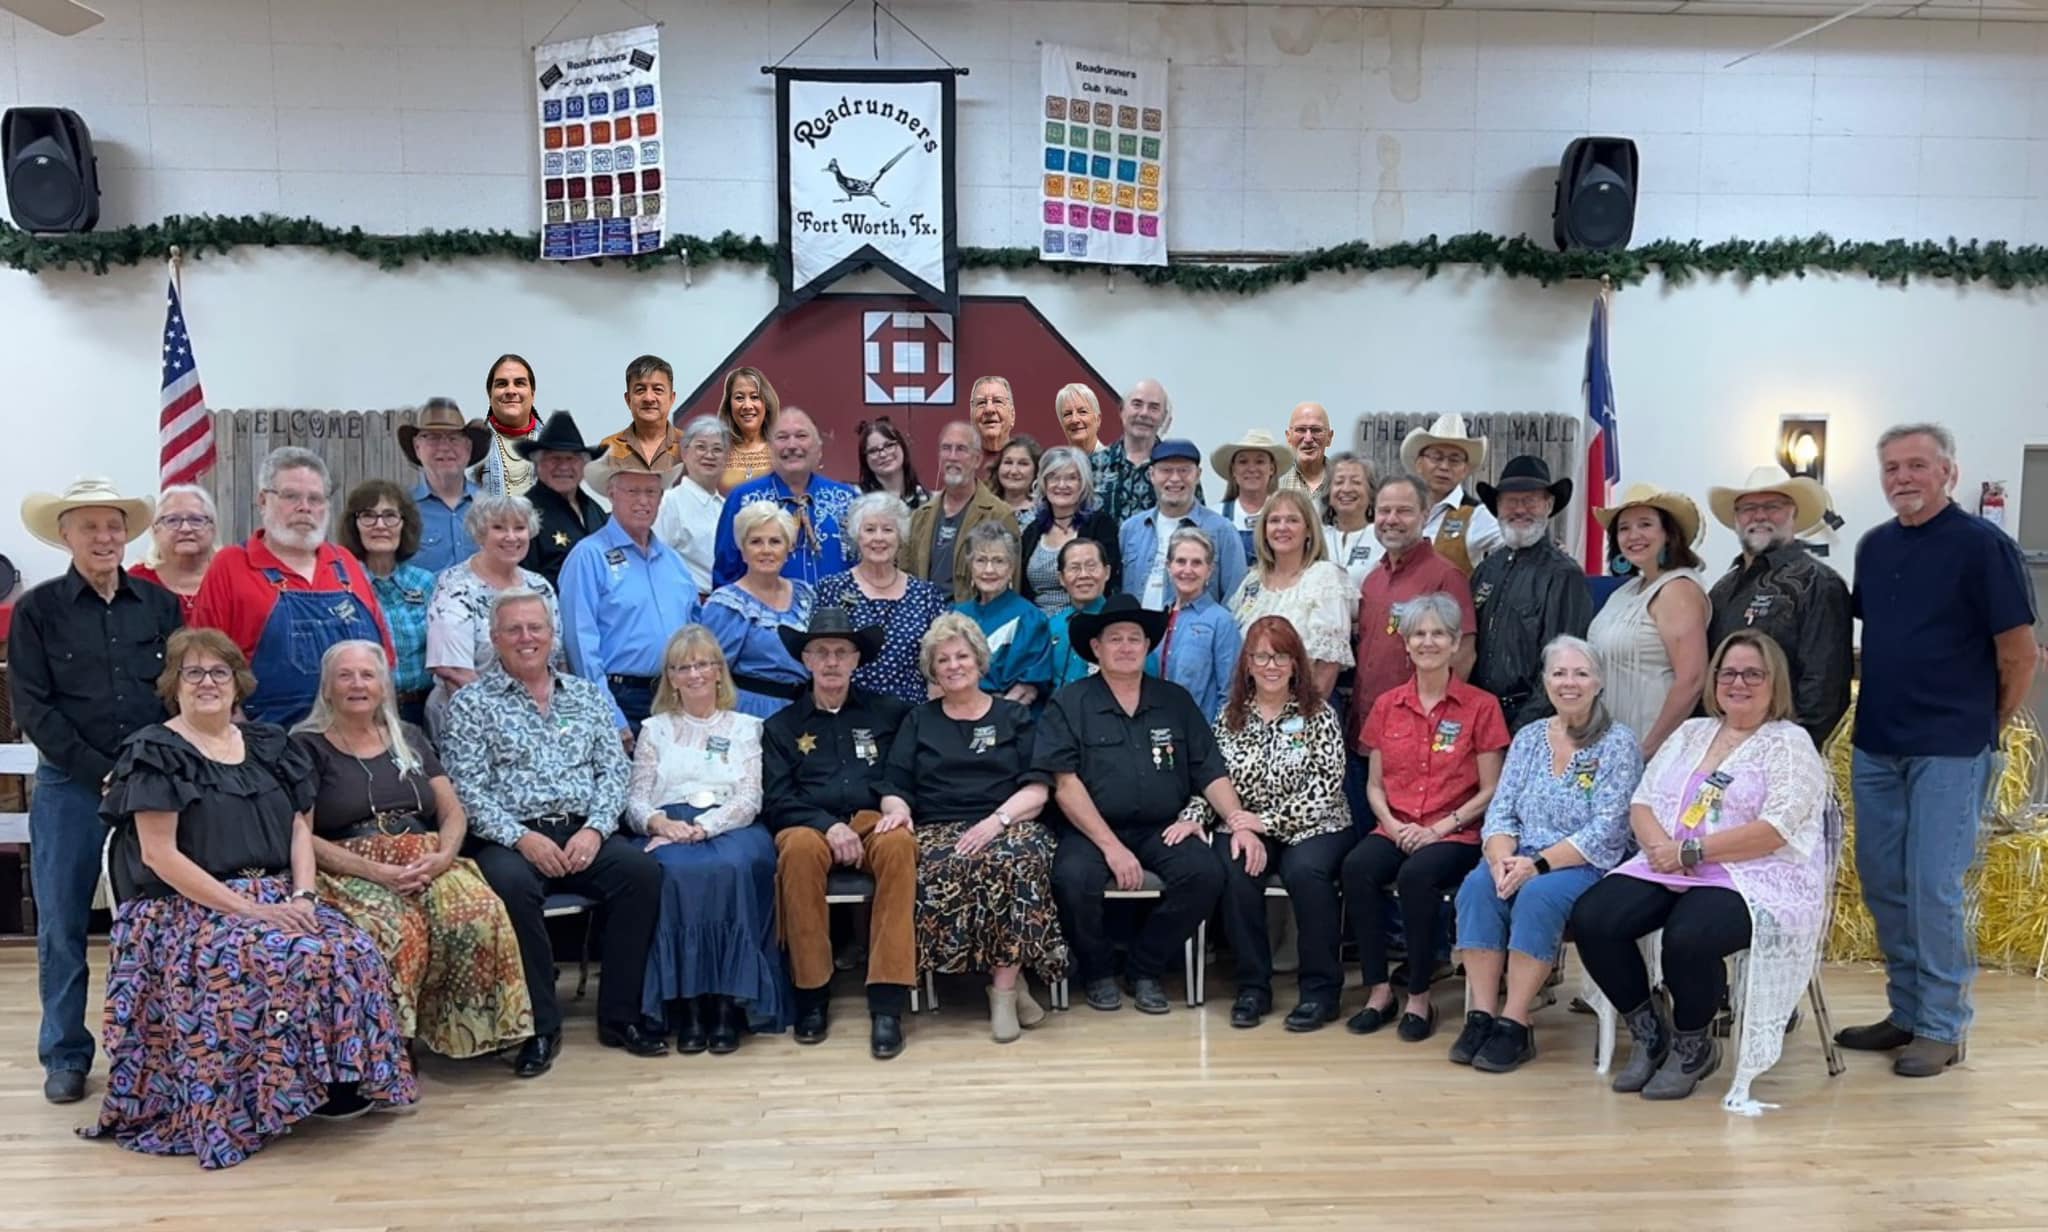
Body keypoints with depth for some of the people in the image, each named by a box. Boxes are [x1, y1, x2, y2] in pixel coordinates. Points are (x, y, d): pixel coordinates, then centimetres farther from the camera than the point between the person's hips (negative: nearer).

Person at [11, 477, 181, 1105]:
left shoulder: (160, 603, 8)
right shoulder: (37, 610, 3)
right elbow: (34, 709, -3)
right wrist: (101, 772, -10)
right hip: (69, 785, -1)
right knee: (62, 924, 4)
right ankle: (65, 1056, 17)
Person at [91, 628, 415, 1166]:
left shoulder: (269, 745, 14)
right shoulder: (155, 753, -3)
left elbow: (299, 829, 11)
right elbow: (159, 855, -12)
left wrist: (302, 896, -9)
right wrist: (246, 908, -19)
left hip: (276, 898, 5)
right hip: (186, 908, -5)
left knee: (352, 951, -22)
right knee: (277, 961, -33)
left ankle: (339, 1077, -9)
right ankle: (264, 1099, -18)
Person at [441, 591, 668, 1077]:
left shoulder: (588, 695, 18)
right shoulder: (471, 703, 7)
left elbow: (614, 769, 10)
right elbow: (468, 789, -3)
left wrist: (595, 828, -8)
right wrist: (521, 838, -17)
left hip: (584, 832, 3)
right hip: (511, 839, -3)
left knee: (642, 870, -25)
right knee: (511, 884, -35)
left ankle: (620, 1015, -12)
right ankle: (540, 1026, -18)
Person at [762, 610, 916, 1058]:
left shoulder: (888, 713, 16)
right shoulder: (782, 725, 16)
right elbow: (776, 800, 6)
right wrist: (828, 826, -11)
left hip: (873, 821, 0)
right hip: (809, 825, 0)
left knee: (900, 845, -35)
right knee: (800, 848, -35)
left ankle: (887, 1002, -34)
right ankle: (812, 994, -22)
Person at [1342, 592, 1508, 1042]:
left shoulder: (1481, 706, 0)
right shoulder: (1387, 705, 11)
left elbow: (1490, 790, -1)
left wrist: (1440, 827, -13)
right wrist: (1392, 825, -7)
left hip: (1455, 834, -3)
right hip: (1395, 830, 3)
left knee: (1417, 876, -34)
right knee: (1357, 867, -28)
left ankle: (1419, 997, -16)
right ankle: (1378, 991, -17)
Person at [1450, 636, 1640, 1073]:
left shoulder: (1619, 743, -2)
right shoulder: (1529, 737, 12)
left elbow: (1605, 831, -11)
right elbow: (1500, 811, 7)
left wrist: (1539, 864, -20)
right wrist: (1501, 859, -15)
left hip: (1586, 867, -4)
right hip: (1522, 861, 4)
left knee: (1539, 895, -35)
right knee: (1477, 886, -27)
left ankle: (1515, 1025, -27)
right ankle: (1481, 1016, -25)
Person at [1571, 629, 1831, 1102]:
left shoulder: (1790, 744, 1)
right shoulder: (1691, 733, 19)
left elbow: (1775, 830, -13)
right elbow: (1642, 803, 13)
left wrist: (1691, 852, -17)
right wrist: (1661, 846, -10)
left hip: (1752, 880, -6)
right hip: (1668, 869, 6)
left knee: (1687, 938, -35)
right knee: (1591, 919, -19)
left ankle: (1693, 1043, -4)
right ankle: (1648, 1031, 3)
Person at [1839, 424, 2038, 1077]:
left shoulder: (1982, 545, -9)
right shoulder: (1874, 546, 9)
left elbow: (2020, 656, -7)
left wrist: (1984, 729, 1)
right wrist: (1880, 717, 13)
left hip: (1948, 752, -6)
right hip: (1875, 747, 6)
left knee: (1934, 888, -4)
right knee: (1883, 885, 11)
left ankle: (1941, 1027, 9)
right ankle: (1906, 1011, 24)